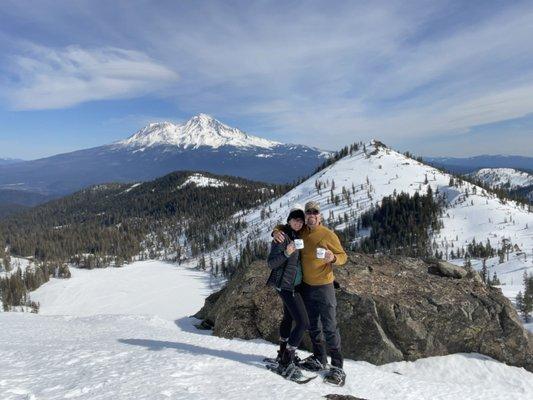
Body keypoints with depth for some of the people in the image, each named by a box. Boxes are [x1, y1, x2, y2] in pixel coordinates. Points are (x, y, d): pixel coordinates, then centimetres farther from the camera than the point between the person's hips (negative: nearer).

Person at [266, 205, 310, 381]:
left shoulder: (298, 236, 8)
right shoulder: (282, 236, -15)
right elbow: (271, 263, -16)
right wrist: (286, 253, -32)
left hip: (294, 285, 9)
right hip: (286, 285, -9)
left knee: (289, 317, 19)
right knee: (303, 322, -13)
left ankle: (283, 354, 35)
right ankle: (286, 364, -6)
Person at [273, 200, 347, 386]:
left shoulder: (328, 235, -11)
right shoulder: (301, 232, 2)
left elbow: (343, 256, -5)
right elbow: (284, 227, 16)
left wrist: (333, 258, -27)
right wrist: (276, 232, -7)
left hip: (324, 286, -5)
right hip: (306, 287, 6)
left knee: (329, 327, -3)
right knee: (313, 326, 16)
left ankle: (337, 367, 7)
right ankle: (319, 359, 32)